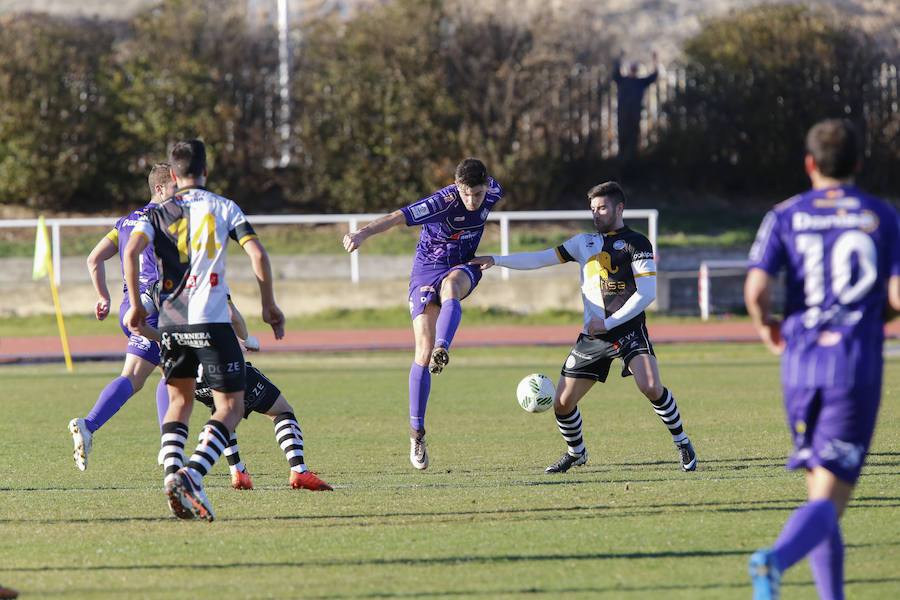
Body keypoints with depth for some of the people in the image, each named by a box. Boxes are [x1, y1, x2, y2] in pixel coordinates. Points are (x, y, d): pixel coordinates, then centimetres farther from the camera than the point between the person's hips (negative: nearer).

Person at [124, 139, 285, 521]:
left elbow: (131, 251, -8)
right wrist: (269, 306, 6)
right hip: (211, 320, -3)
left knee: (180, 400, 20)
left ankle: (172, 472, -2)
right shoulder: (224, 208, 5)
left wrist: (135, 305, 0)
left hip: (171, 321, 3)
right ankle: (193, 473, -23)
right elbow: (257, 254, -4)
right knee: (231, 405, 0)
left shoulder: (158, 213, 9)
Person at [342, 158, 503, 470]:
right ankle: (416, 433, -3)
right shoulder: (442, 202, -25)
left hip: (463, 269, 3)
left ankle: (442, 350, -61)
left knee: (450, 287, -38)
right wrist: (363, 233, -54)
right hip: (427, 269, -3)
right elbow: (397, 217, -38)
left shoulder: (492, 192, -9)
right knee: (423, 352, -12)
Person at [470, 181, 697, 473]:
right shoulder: (585, 242, 14)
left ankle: (682, 444, -7)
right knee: (562, 403, 1)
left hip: (628, 328, -5)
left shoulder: (635, 243, -3)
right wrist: (496, 260, 3)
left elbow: (647, 292, -10)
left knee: (651, 387, -26)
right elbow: (542, 258, 13)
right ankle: (576, 453, 26)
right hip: (592, 335, 5)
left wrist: (609, 322, -13)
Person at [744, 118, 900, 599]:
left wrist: (765, 325, 14)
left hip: (801, 366, 2)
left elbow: (756, 290, -8)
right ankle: (776, 559, -37)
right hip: (857, 368, -2)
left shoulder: (785, 217, 4)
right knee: (828, 501, -8)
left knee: (819, 492, 16)